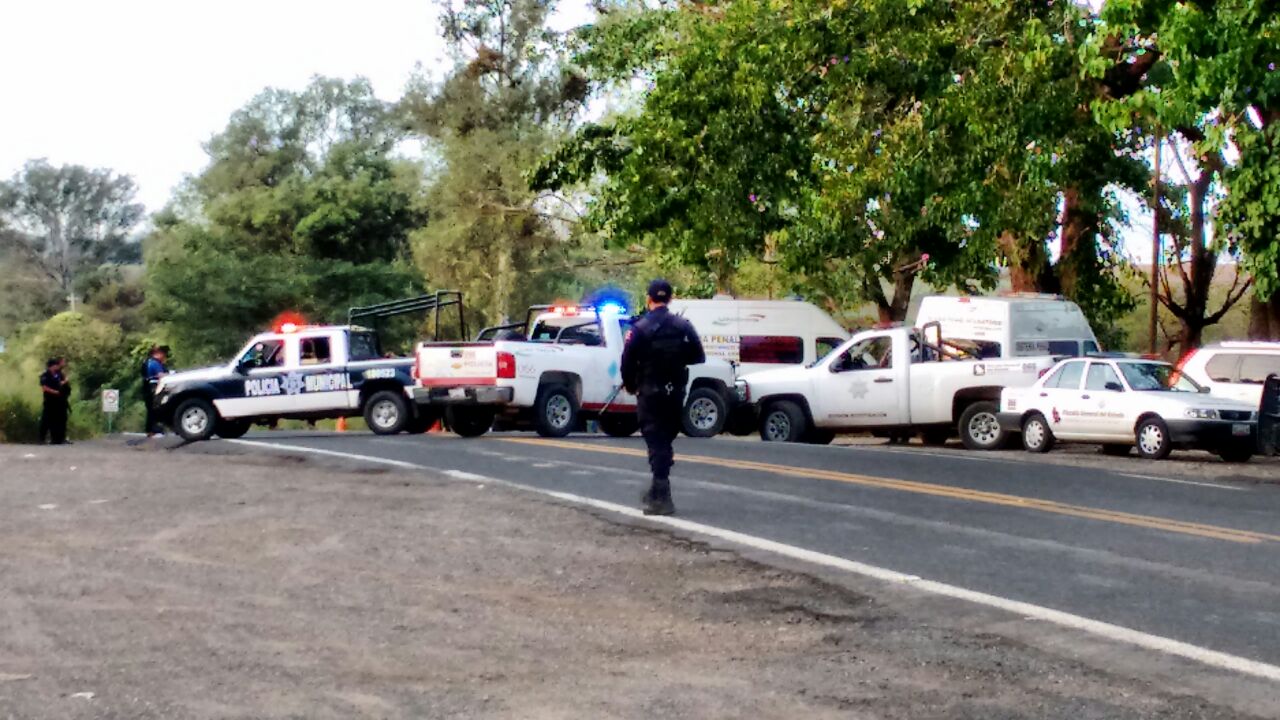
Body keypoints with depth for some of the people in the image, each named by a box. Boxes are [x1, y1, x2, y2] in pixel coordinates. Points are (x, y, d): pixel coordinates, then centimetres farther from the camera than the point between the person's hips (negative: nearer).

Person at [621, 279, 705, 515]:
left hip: (650, 392, -3)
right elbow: (698, 356, 2)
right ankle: (658, 492, 21)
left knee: (656, 442, -1)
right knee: (665, 440, 15)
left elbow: (628, 361, -12)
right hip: (675, 391, 3)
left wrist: (630, 385, 5)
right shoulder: (683, 326, 0)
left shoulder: (640, 328, -10)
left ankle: (660, 497, -5)